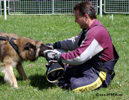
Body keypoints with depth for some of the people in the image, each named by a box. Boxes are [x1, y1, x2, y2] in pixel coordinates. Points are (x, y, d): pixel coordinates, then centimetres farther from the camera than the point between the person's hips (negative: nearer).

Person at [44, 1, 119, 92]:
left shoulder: (97, 33, -27)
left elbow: (79, 57, -29)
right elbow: (75, 42, 24)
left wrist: (57, 56, -20)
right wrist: (55, 45, 14)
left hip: (98, 74, -9)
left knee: (76, 86, -31)